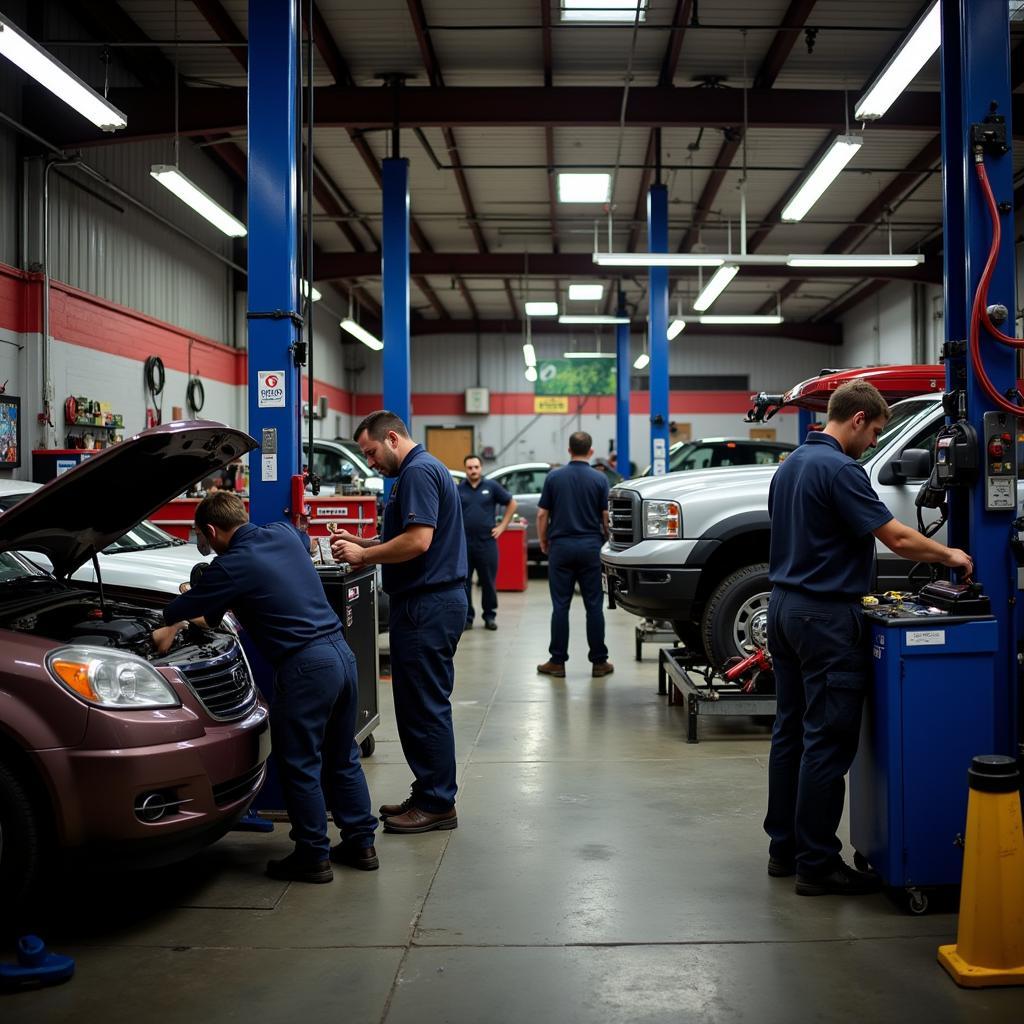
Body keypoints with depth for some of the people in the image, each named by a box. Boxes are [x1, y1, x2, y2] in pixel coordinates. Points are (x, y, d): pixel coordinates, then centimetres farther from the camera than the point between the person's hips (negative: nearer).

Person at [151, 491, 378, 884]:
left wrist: (169, 625, 29)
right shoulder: (284, 534, 11)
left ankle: (313, 858, 14)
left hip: (305, 665, -8)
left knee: (299, 766, 6)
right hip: (341, 651, 8)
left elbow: (180, 610, 2)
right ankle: (361, 844, 26)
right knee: (342, 759, 18)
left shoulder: (232, 565, -10)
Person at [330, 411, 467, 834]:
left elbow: (418, 541, -24)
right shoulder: (422, 469, 19)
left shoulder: (418, 472, -14)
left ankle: (436, 805, 4)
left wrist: (363, 555, -14)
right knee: (422, 704, 15)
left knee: (425, 706, -4)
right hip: (432, 601, 11)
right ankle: (428, 794, 23)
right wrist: (360, 541, 13)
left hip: (428, 605, -11)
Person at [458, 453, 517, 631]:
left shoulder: (492, 487, 4)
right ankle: (466, 617, 11)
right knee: (463, 582, 2)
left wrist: (502, 526, 6)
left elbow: (511, 504, 11)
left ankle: (489, 616, 16)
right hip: (463, 543, 1)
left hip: (487, 542, -1)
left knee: (488, 582, 4)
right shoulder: (458, 489, 6)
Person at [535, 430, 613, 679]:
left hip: (561, 546, 0)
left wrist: (543, 542, 13)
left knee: (560, 605, 3)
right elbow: (606, 517, -1)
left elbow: (542, 514, 1)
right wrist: (608, 541, 14)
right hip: (590, 546, 0)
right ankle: (599, 662, 7)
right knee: (594, 606, 3)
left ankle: (557, 662, 5)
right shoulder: (599, 479, -1)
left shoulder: (554, 477, 1)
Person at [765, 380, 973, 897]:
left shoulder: (790, 465, 13)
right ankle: (817, 864, 3)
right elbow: (898, 538, -18)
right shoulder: (839, 469, -17)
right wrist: (949, 555, -1)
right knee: (827, 742, -3)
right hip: (825, 616, -10)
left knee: (791, 733, 13)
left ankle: (785, 848, 20)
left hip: (784, 605, 10)